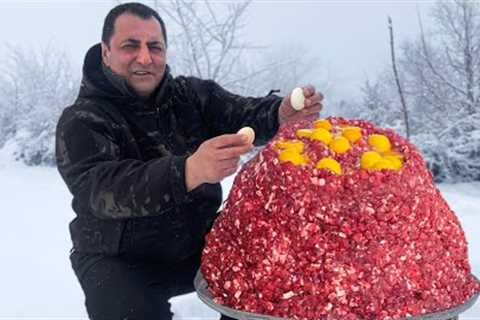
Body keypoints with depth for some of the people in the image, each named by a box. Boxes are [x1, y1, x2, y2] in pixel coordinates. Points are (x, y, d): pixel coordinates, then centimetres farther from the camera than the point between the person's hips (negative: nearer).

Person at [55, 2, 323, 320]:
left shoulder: (192, 94, 1)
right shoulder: (81, 121, -15)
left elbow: (244, 115, -12)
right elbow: (101, 189, -33)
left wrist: (281, 114, -37)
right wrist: (188, 172, -50)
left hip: (199, 242, 4)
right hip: (123, 259, -4)